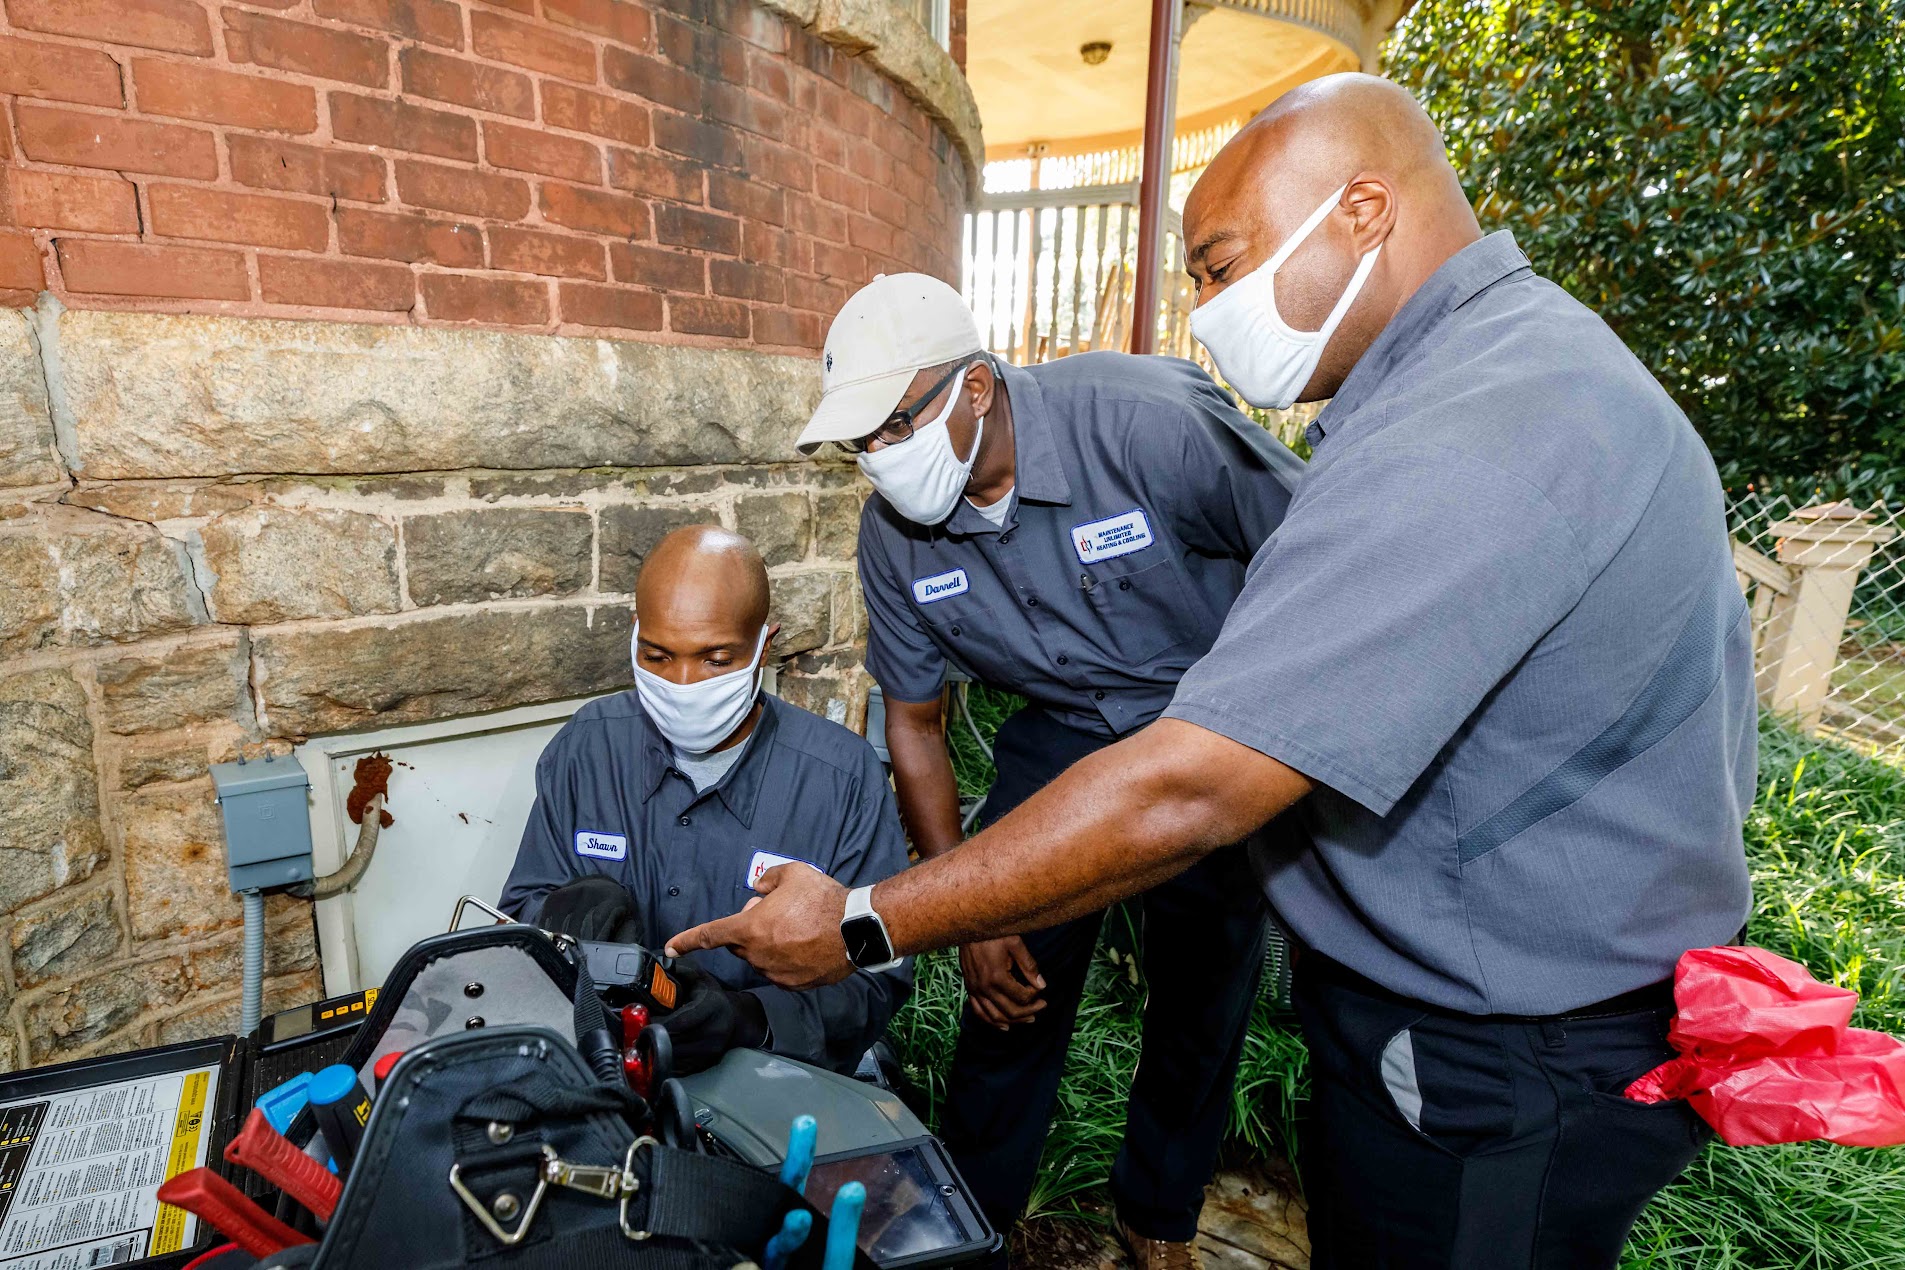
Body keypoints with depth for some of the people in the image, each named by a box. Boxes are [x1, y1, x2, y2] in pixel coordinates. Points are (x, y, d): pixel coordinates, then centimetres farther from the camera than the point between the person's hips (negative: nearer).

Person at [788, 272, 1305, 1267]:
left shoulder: (1150, 423, -28)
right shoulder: (893, 534, -14)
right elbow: (914, 721, -3)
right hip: (1060, 731, 2)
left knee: (1202, 992, 10)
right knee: (1013, 983, 1)